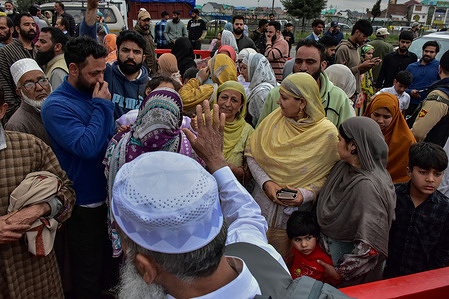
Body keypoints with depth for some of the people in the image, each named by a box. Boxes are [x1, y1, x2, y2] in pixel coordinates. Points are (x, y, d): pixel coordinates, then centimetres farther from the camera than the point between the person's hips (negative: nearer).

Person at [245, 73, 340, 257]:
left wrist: (306, 194, -21)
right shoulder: (275, 118, -5)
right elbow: (251, 153, -1)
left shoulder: (327, 133, -13)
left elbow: (330, 175, -5)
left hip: (296, 213, -2)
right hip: (263, 204, 3)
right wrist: (265, 182, -15)